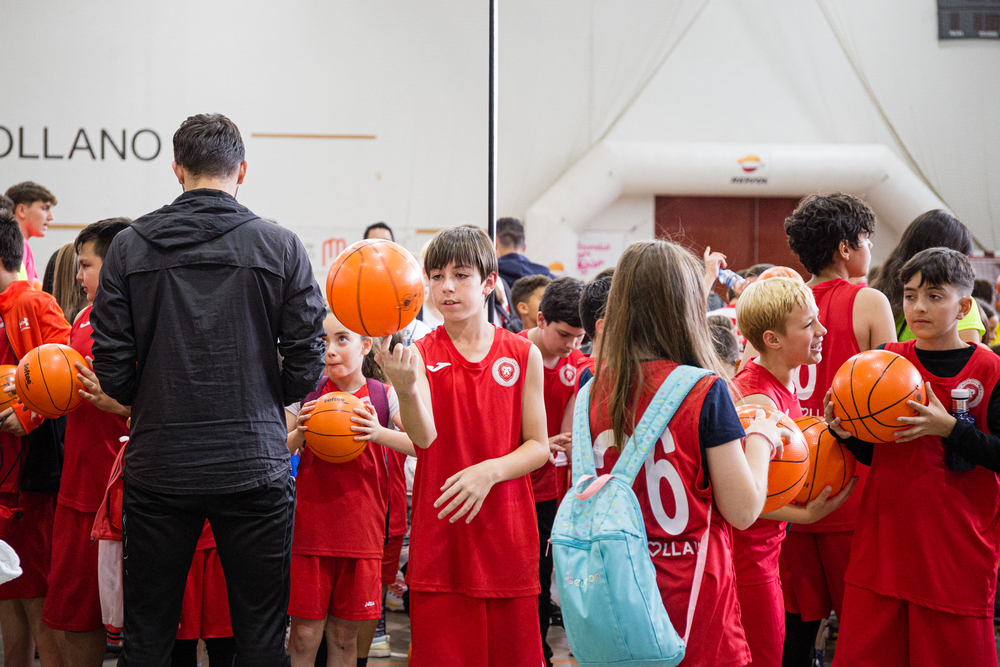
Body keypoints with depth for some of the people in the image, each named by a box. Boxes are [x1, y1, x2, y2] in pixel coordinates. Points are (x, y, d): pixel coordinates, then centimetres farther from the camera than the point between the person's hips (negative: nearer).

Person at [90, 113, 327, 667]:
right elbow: (307, 366, -3)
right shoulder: (282, 247, -2)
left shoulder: (129, 247, 0)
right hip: (255, 466, -1)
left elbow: (112, 369, -2)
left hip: (158, 464, 1)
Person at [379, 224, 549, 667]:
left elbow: (539, 446, 4)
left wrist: (490, 471, -15)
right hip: (440, 535, -1)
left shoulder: (524, 355, 3)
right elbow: (424, 436, -15)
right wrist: (404, 387, -36)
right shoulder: (420, 353, 1)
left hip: (507, 535, 1)